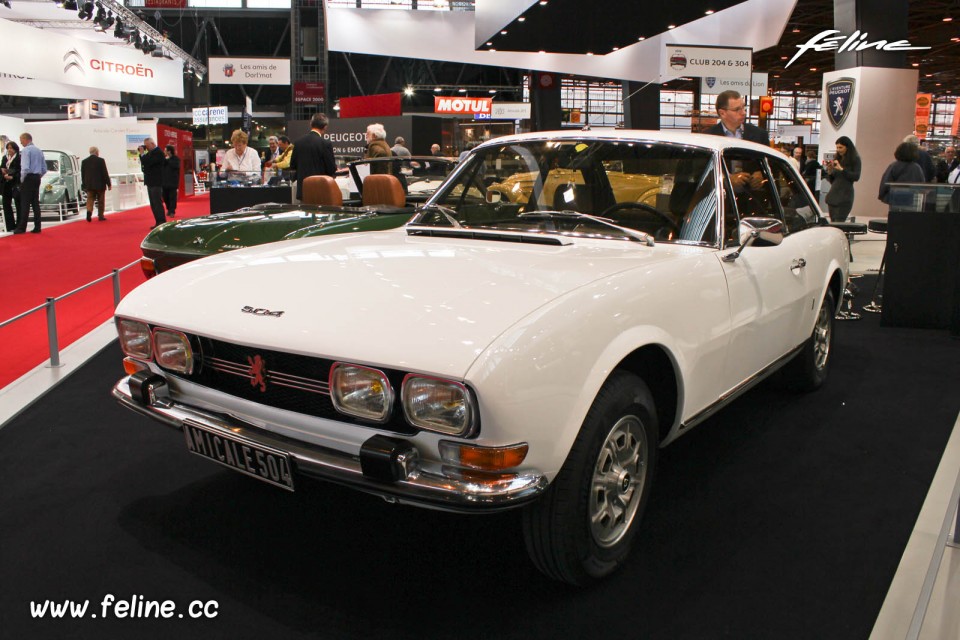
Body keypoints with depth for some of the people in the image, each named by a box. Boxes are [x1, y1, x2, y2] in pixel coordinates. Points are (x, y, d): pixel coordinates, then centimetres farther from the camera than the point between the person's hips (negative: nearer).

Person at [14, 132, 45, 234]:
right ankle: (37, 227, 5)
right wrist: (38, 177, 17)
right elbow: (44, 169, 16)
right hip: (37, 178, 7)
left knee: (25, 204, -6)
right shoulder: (39, 151, 15)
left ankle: (22, 228, -5)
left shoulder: (25, 150, -10)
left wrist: (22, 179, -8)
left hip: (28, 178, -7)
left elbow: (25, 167, -20)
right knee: (36, 203, 7)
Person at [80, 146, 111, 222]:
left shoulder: (84, 161, 4)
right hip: (100, 184, -3)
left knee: (90, 199, 3)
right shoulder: (101, 160, -9)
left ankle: (89, 211, -20)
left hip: (89, 185, 3)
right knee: (101, 201, 8)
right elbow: (105, 173, -9)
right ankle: (100, 216, 11)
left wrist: (84, 185, 16)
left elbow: (82, 175, 8)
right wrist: (109, 184, -3)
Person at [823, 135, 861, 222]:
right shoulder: (836, 159, 15)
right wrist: (829, 172, -3)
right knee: (832, 222, 5)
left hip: (845, 196, -6)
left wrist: (841, 169, -13)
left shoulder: (855, 159, 0)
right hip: (833, 194, 6)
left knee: (838, 223, -14)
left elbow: (856, 177, -11)